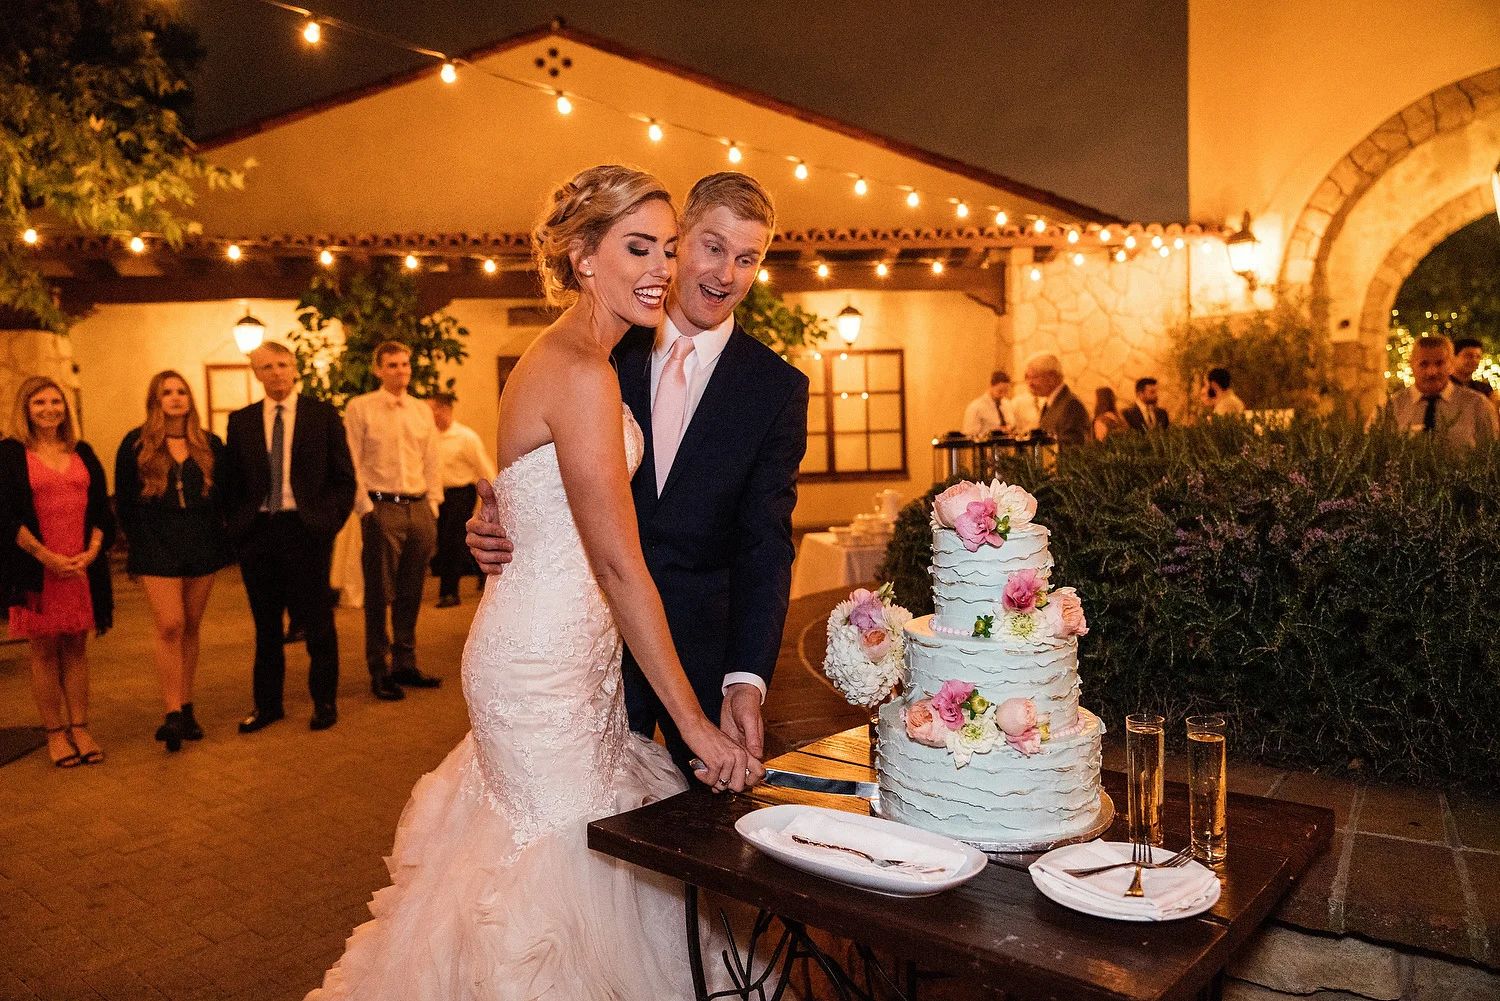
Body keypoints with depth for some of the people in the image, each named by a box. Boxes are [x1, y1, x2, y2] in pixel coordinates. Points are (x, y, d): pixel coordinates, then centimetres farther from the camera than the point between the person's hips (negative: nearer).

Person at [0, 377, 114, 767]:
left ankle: (80, 729, 14)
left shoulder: (83, 453, 11)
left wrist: (91, 552, -6)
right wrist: (45, 556, -13)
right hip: (36, 569, -3)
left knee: (76, 648, 8)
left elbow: (102, 508, 9)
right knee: (44, 650, 4)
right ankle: (55, 733, 13)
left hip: (82, 567, 3)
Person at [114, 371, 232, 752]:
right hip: (157, 548, -2)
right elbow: (123, 500, 5)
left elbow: (225, 494, 10)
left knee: (190, 627, 7)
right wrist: (140, 541, 2)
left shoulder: (210, 445, 8)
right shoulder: (136, 445, 3)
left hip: (203, 546, 2)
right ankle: (172, 713, -7)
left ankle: (186, 709, 14)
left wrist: (217, 535, 2)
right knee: (170, 627, -10)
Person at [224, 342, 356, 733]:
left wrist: (329, 522, -7)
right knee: (265, 625, 12)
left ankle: (324, 701, 19)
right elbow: (231, 483, 12)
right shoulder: (241, 421, 9)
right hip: (257, 532, 3)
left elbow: (344, 478, 1)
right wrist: (239, 525, 2)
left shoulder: (323, 414, 1)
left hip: (306, 529, -3)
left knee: (317, 623, 5)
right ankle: (267, 704, 24)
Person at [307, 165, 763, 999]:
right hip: (547, 659, -9)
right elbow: (619, 563, -24)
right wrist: (694, 721, -20)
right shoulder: (581, 375, -21)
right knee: (571, 849, 5)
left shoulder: (560, 358, 10)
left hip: (565, 646, 9)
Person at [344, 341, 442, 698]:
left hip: (419, 508, 4)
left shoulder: (423, 411, 14)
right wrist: (365, 507, -9)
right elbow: (352, 464, -3)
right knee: (379, 595, 0)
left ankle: (405, 665, 20)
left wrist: (432, 505, 7)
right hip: (381, 508, -4)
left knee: (411, 594, 9)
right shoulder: (359, 408, 0)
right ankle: (379, 672, 10)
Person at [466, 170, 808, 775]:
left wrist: (747, 679, -24)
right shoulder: (607, 353, 0)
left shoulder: (778, 389, -5)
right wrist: (498, 523, -19)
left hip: (705, 648, -1)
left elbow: (765, 547, -12)